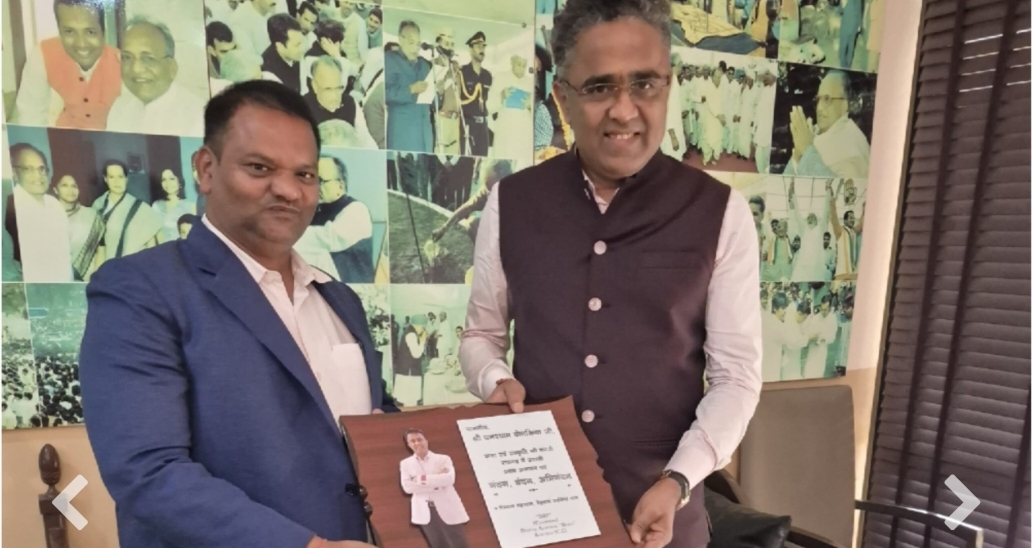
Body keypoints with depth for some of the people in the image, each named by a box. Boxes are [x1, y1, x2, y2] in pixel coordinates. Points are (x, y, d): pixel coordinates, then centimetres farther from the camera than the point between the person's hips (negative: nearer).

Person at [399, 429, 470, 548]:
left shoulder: (443, 459, 1)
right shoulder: (406, 463, 6)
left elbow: (449, 479, -16)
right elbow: (407, 487, -9)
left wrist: (423, 479, -15)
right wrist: (436, 483, -14)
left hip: (447, 509, -2)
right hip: (425, 512, 2)